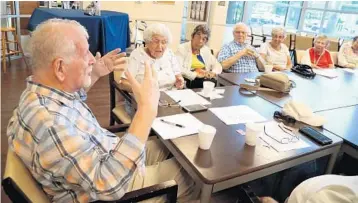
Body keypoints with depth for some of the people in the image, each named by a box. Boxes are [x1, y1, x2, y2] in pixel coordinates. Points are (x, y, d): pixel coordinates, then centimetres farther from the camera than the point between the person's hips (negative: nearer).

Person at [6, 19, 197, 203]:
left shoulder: (42, 91, -7)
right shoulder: (48, 124, -39)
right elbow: (109, 184, -43)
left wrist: (94, 75, 6)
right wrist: (147, 108, -43)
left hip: (107, 154, 9)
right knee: (187, 172, 3)